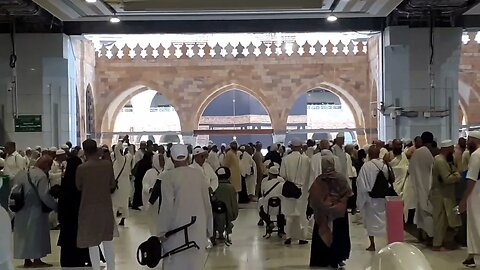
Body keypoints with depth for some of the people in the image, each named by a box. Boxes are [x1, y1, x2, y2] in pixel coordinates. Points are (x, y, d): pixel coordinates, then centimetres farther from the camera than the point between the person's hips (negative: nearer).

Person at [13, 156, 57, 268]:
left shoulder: (21, 173, 10)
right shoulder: (41, 176, -17)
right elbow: (45, 196, -23)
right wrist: (56, 206, -15)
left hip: (21, 211, 8)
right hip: (35, 211, -8)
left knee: (24, 234, 13)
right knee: (36, 234, 3)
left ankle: (27, 260, 20)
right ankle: (37, 260, 8)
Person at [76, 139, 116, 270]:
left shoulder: (81, 168, -14)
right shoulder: (108, 164, -7)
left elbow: (78, 187, 1)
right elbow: (112, 185, 3)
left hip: (89, 208, -3)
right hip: (106, 206, 3)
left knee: (92, 242, 6)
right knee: (108, 240, 17)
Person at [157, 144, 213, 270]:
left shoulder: (168, 176, -6)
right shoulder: (199, 174, 4)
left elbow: (167, 205, -10)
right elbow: (207, 202, 8)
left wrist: (163, 231, -3)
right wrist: (209, 227, 17)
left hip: (177, 226, -3)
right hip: (198, 227, 3)